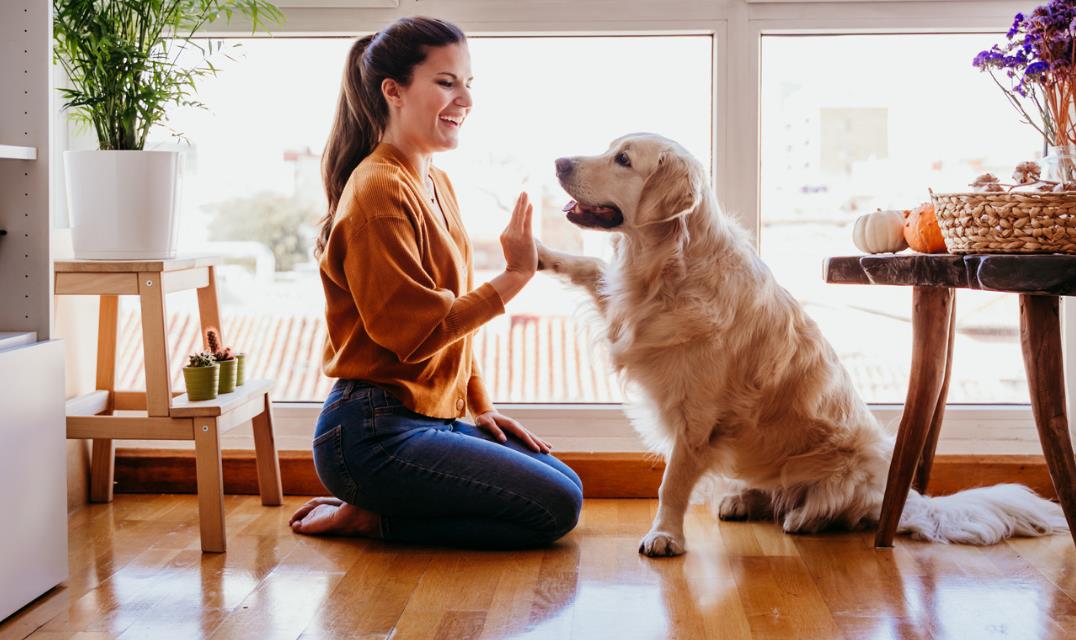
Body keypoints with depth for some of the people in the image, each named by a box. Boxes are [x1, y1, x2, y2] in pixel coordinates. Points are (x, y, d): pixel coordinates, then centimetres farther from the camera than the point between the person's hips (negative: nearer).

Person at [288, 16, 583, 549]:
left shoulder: (437, 185, 14)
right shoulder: (378, 191, -16)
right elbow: (416, 333, -20)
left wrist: (481, 408, 12)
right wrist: (514, 277, -18)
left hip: (431, 419, 10)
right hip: (373, 434, -10)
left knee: (567, 483, 11)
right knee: (554, 508, -12)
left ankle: (372, 510, 9)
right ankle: (369, 518, -2)